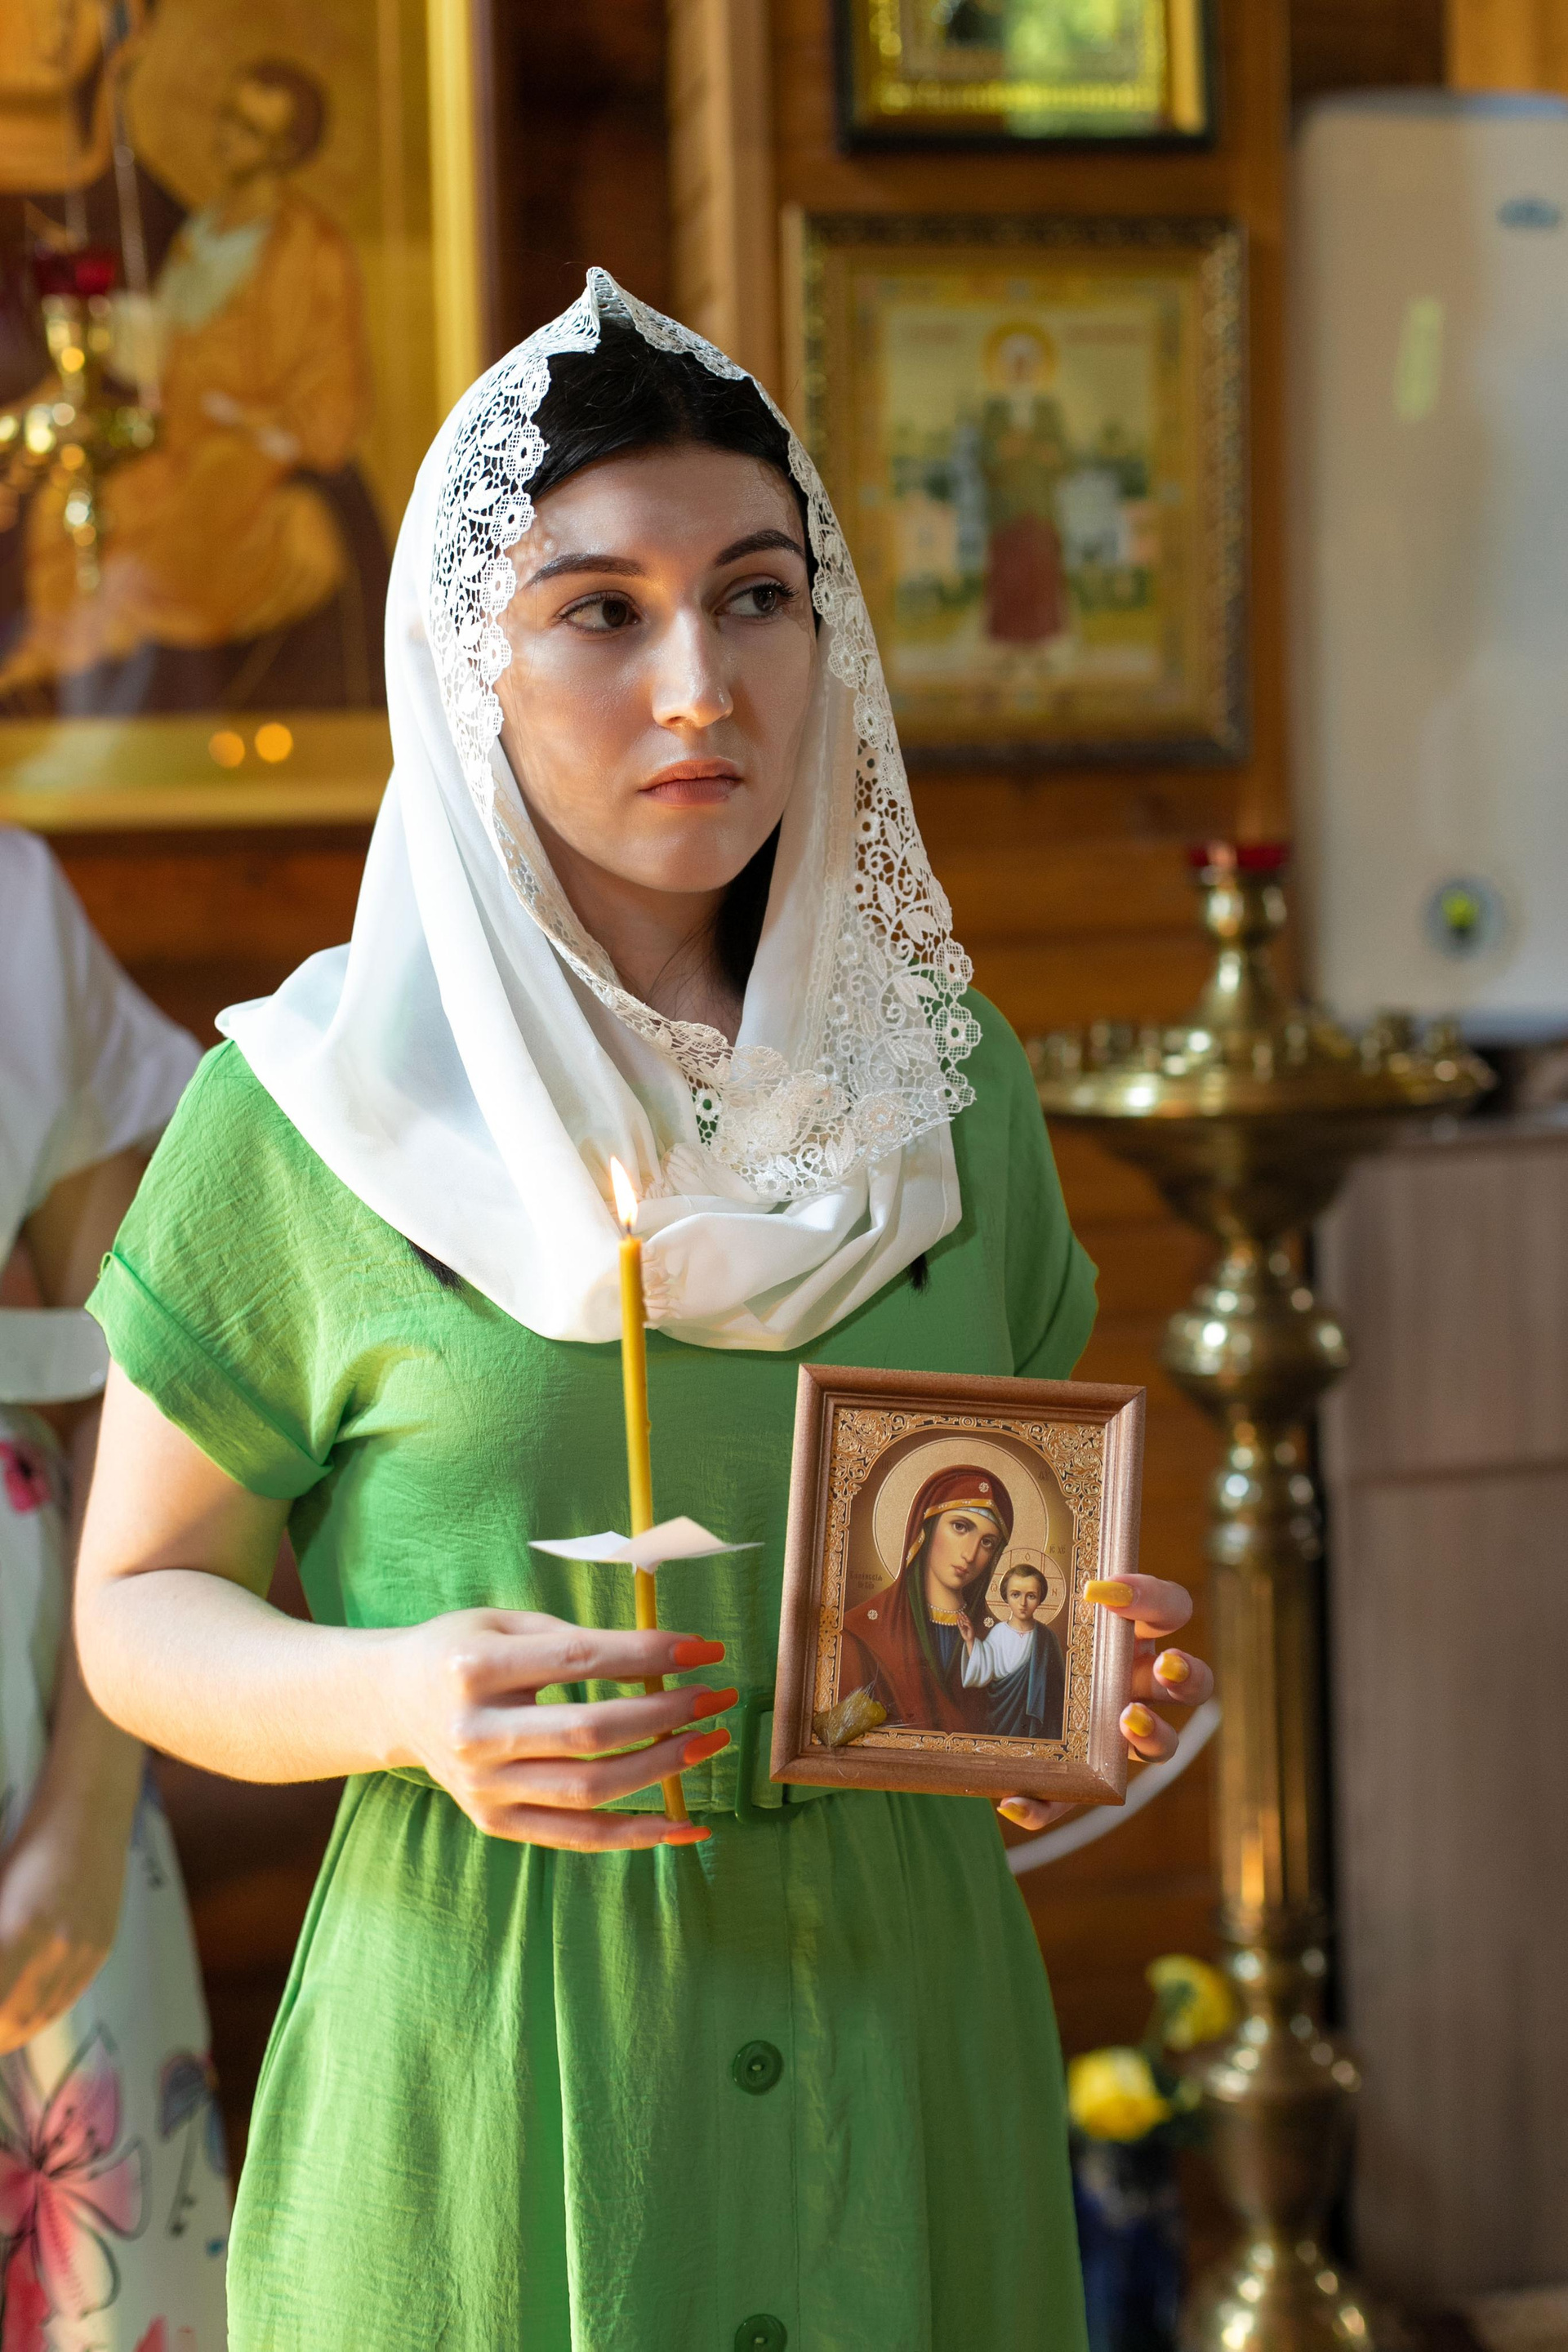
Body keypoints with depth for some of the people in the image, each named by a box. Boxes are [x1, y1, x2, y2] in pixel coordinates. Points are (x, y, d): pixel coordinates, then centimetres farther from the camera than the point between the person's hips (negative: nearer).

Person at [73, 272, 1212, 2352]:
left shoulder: (943, 1081, 3)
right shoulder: (306, 1113, -8)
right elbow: (144, 1604, -1)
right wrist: (401, 1699, -21)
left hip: (891, 2064, 3)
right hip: (491, 2092, -3)